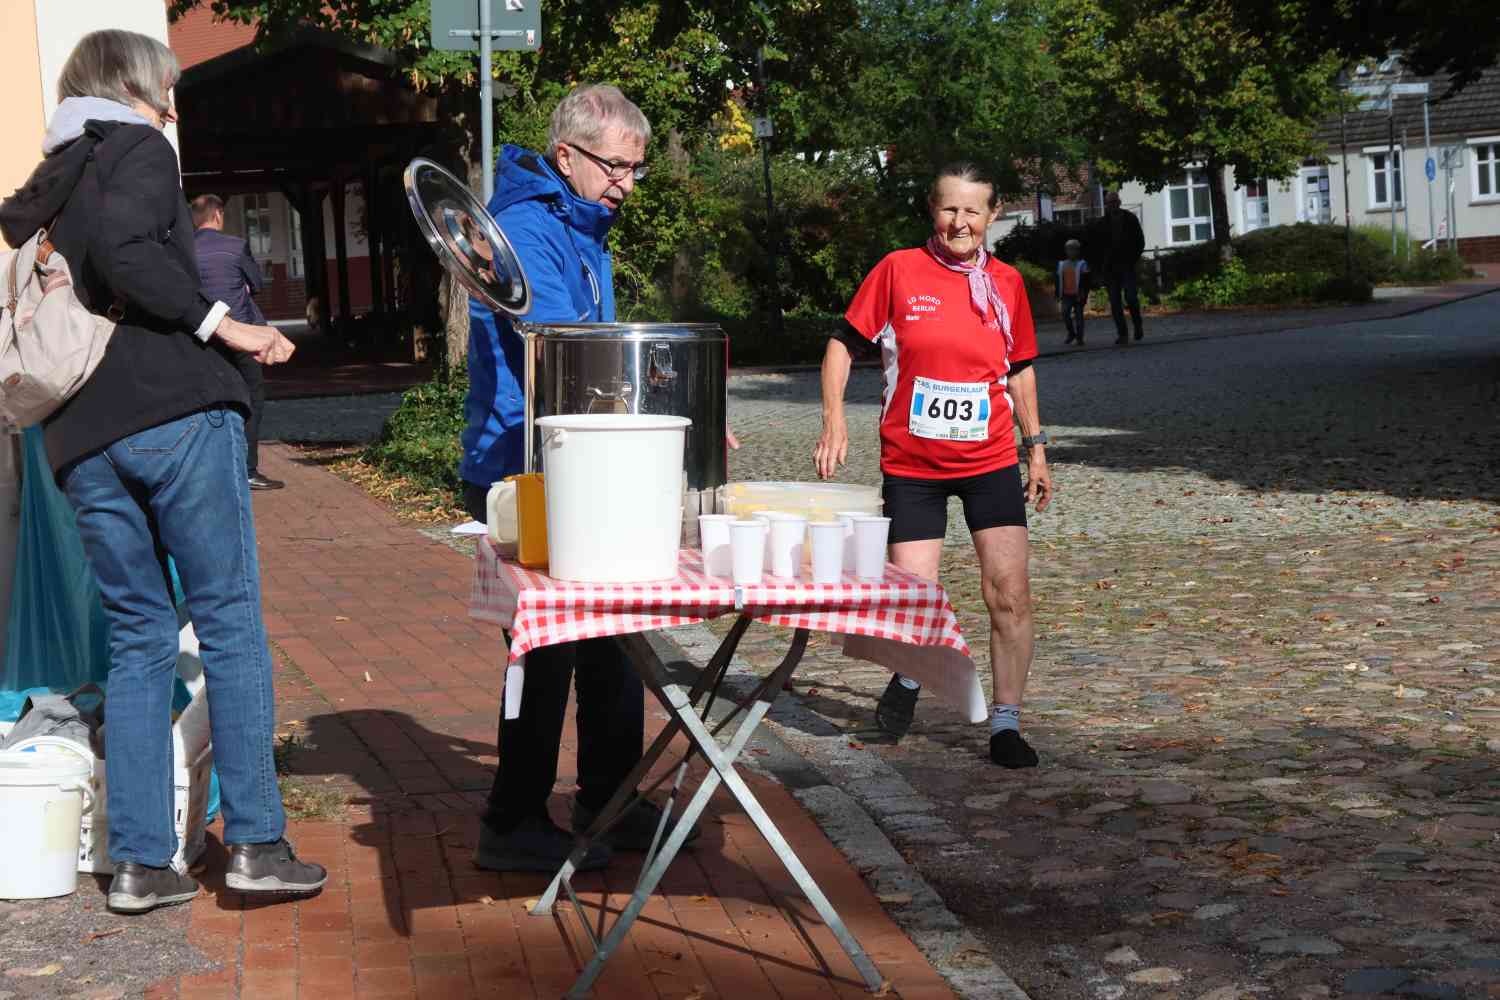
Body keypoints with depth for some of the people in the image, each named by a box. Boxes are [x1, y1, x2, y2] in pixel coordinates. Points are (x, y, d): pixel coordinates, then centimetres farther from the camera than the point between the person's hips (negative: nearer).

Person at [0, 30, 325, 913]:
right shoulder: (140, 151, 2)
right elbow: (122, 248, -16)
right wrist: (221, 323, -14)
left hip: (80, 441, 6)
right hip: (176, 413, -6)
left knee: (140, 640, 11)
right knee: (231, 624, 0)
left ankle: (139, 862, 7)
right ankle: (256, 842, -1)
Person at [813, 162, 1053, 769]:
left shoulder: (1006, 282, 4)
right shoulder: (898, 270, -5)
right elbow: (843, 343, 1)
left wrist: (1036, 447, 15)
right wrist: (833, 418, -12)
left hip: (990, 462, 2)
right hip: (911, 464, -2)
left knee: (1009, 593, -7)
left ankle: (1005, 724, 7)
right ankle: (909, 676, 33)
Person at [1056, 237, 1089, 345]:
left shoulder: (1082, 265, 0)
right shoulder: (1062, 265, 11)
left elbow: (1085, 282, -4)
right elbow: (1059, 281, 14)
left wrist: (1084, 295, -11)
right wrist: (1059, 294, 10)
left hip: (1078, 295, -3)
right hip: (1067, 295, 3)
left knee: (1078, 315, 0)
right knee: (1065, 314, -8)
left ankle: (1079, 337, 8)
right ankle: (1071, 334, 11)